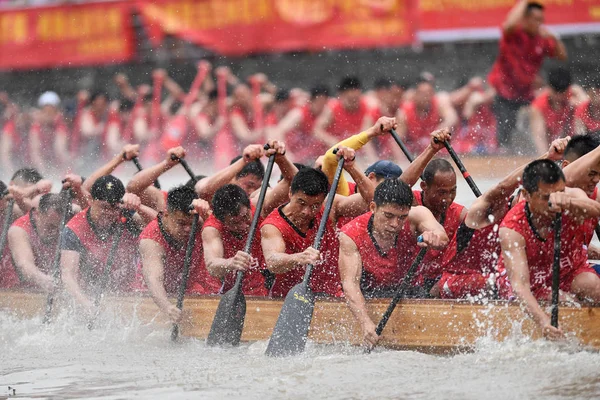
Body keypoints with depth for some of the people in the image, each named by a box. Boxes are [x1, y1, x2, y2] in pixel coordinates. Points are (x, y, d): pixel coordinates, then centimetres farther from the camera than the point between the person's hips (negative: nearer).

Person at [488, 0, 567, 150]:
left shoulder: (543, 40, 2)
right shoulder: (513, 34, -12)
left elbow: (562, 56, 1)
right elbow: (510, 24, -35)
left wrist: (553, 38, -14)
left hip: (525, 94, 5)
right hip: (503, 91, -5)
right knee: (505, 129, -13)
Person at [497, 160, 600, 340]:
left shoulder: (573, 198, -22)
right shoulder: (511, 229, -30)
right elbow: (519, 283, -38)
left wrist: (568, 203, -70)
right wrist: (543, 321, -55)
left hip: (570, 274, 2)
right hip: (532, 283, -2)